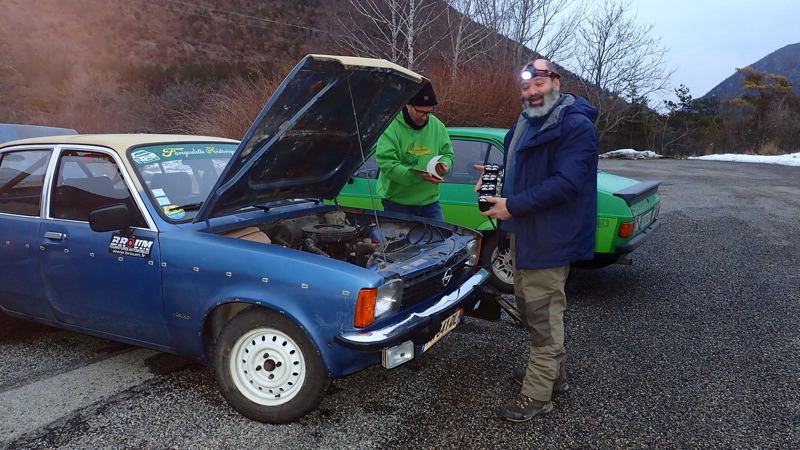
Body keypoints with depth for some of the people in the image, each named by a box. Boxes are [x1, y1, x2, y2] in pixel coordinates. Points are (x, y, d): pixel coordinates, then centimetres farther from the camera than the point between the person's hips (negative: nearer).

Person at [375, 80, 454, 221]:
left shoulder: (437, 125, 4)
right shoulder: (391, 128, -13)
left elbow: (448, 153, 15)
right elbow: (387, 164, -21)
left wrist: (445, 164, -10)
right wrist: (417, 176, -33)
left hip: (430, 200, 5)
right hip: (398, 203, -4)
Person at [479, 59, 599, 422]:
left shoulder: (576, 126, -16)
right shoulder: (526, 123, 14)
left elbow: (565, 183, -26)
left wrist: (513, 206, -24)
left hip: (551, 237, -10)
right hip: (523, 231, 10)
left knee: (543, 313, -3)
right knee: (528, 305, 19)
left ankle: (537, 395, 8)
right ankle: (554, 373, 36)